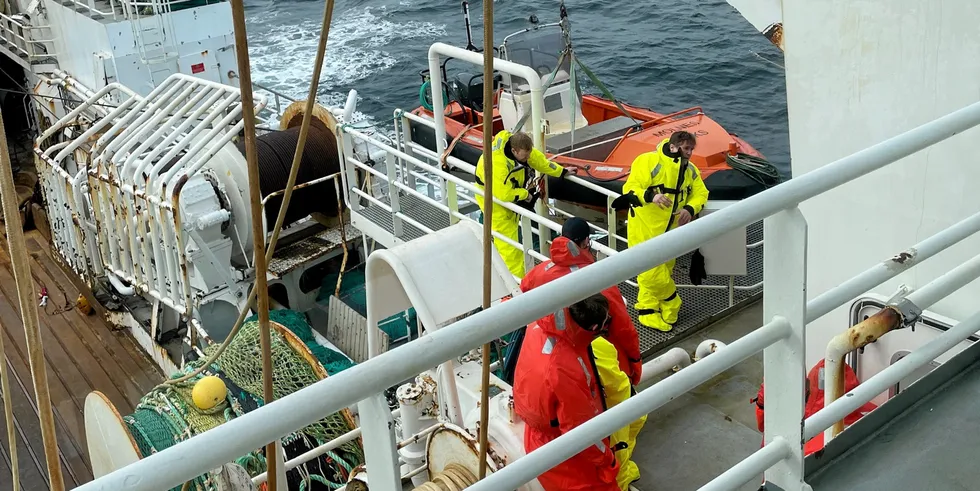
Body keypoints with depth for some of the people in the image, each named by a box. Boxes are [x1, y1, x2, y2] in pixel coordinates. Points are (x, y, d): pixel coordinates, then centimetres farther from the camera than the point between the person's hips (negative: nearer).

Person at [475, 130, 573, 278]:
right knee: (507, 240, -9)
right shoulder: (498, 163, -42)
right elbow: (504, 194, -40)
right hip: (493, 198, -9)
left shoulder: (520, 147, -18)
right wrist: (525, 195, -24)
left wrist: (562, 171, 6)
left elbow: (538, 159, 0)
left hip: (511, 194, 9)